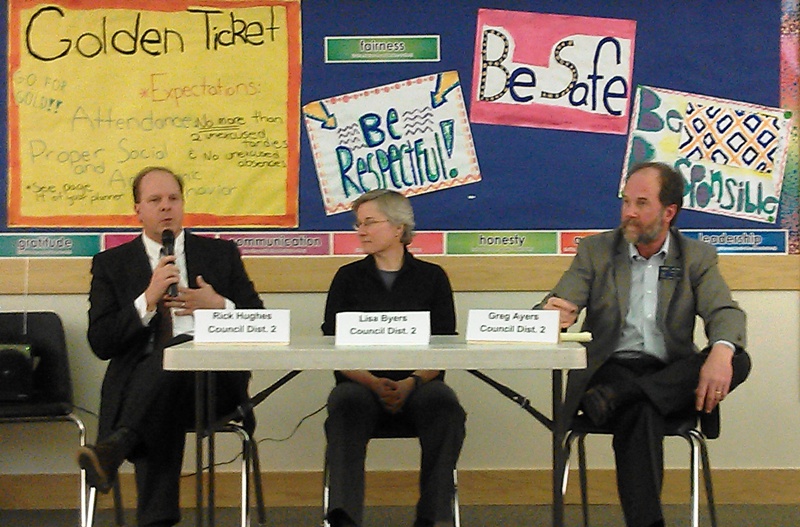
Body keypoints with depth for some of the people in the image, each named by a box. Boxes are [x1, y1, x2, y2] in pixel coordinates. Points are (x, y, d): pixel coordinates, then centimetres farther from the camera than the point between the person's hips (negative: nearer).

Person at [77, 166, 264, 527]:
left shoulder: (221, 254, 19)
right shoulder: (111, 264, 17)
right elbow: (100, 344, 5)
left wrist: (219, 306, -4)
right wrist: (148, 300, -8)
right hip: (142, 382, 0)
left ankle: (117, 444, -52)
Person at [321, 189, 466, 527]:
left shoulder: (432, 277, 14)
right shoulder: (348, 278, 15)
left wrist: (411, 383, -15)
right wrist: (374, 383, -14)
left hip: (418, 385, 0)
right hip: (361, 383, 0)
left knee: (444, 404, -32)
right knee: (347, 404, -34)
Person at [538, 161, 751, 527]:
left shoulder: (698, 257, 11)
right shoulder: (595, 251, 11)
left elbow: (724, 312, -4)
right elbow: (560, 303, -1)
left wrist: (720, 352, -29)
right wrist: (555, 312, -29)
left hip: (671, 375, 2)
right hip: (609, 369, -2)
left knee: (736, 360, -27)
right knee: (640, 411, -36)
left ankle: (616, 399, -33)